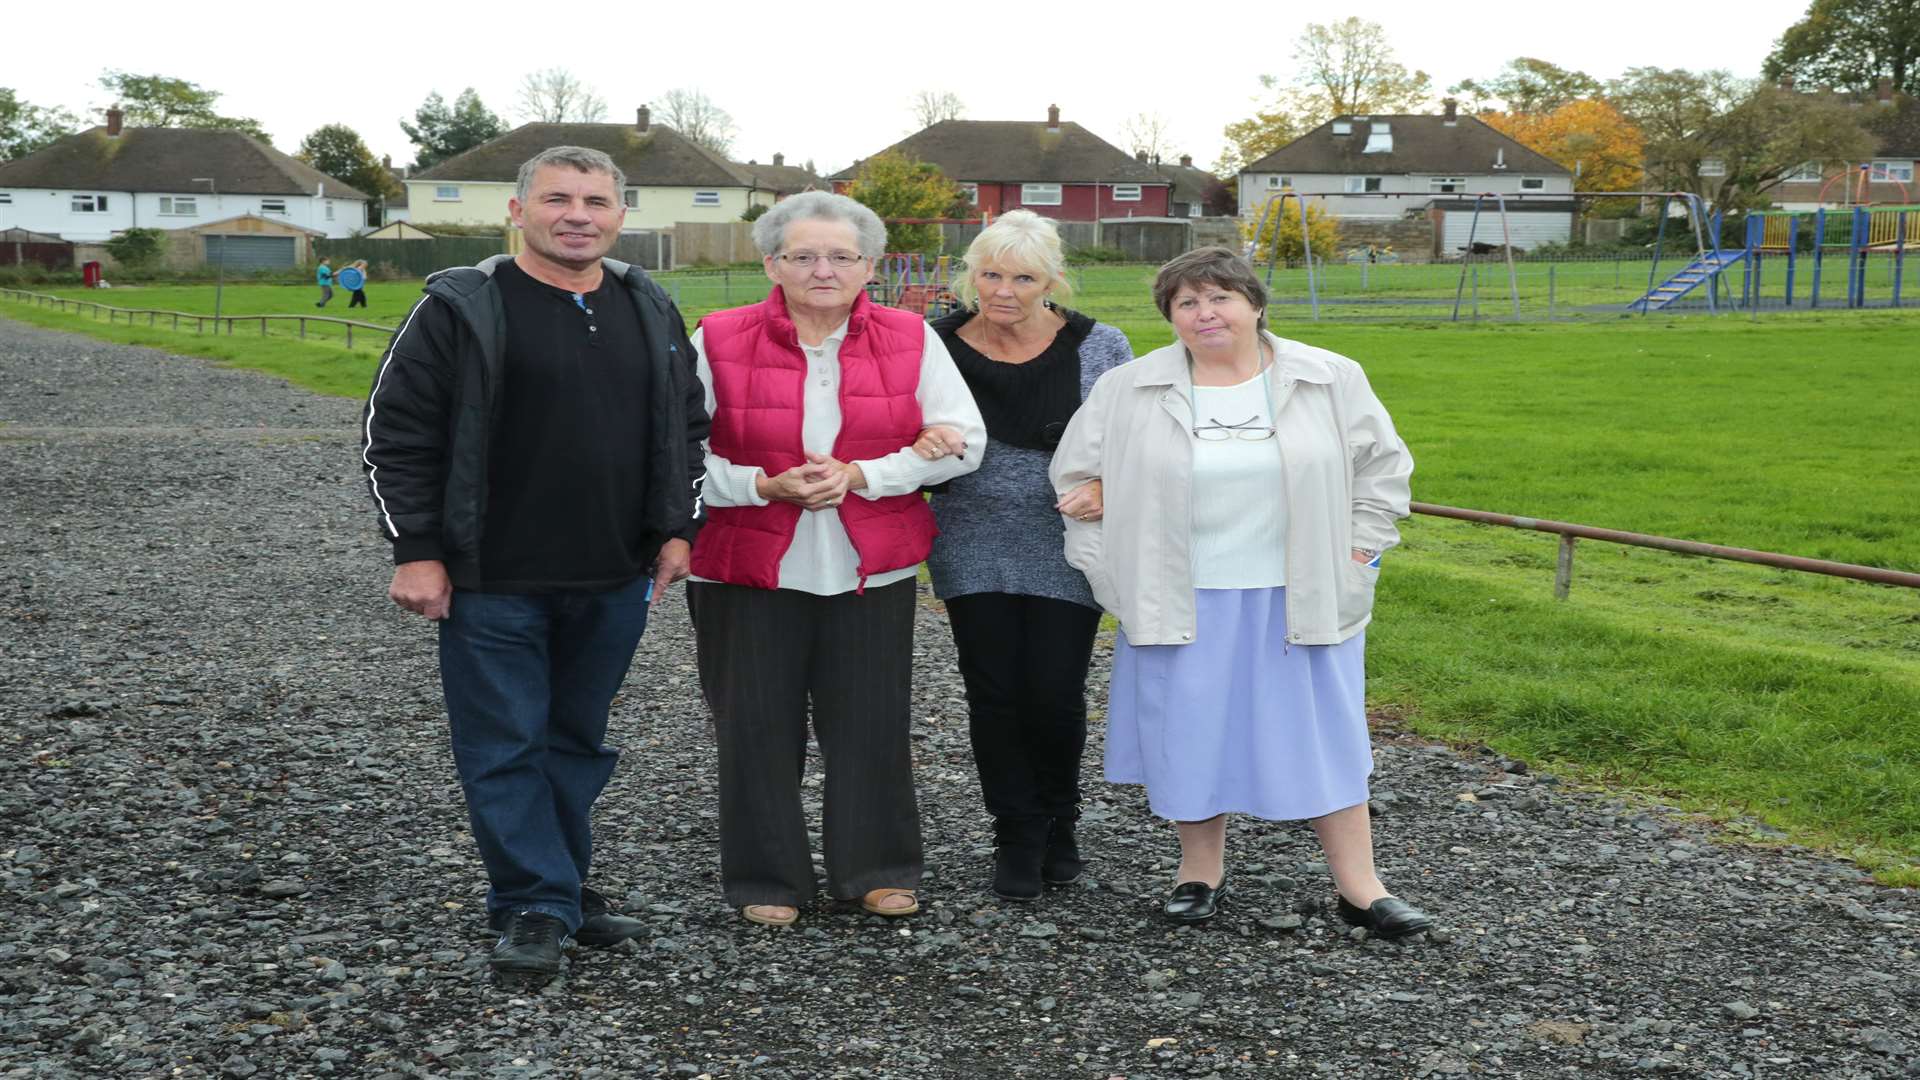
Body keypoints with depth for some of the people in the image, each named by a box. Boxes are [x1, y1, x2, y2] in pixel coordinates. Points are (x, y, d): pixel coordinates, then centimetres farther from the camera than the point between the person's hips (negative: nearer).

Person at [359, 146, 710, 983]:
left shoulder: (651, 313, 9)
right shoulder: (462, 309, -6)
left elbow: (688, 426, 18)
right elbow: (394, 433, -6)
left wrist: (678, 529, 10)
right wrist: (416, 552, -9)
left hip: (614, 582, 5)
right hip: (492, 584, -4)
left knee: (577, 742, 14)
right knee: (506, 748, 0)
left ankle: (560, 890, 27)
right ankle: (536, 908, 9)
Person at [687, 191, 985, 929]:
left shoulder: (911, 340, 1)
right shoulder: (718, 342, -3)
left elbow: (962, 442, -1)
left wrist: (859, 474, -12)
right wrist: (764, 485, -17)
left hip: (870, 570, 1)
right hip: (749, 570, -1)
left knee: (872, 724, 7)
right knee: (756, 728, 5)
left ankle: (879, 869, 23)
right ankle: (767, 880, 20)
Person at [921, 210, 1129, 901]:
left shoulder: (1098, 350, -2)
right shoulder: (937, 346, 0)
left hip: (1064, 551, -1)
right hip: (974, 551, 1)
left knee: (1055, 694, -3)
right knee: (994, 695, 3)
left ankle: (1056, 821, 25)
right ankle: (1016, 838, 20)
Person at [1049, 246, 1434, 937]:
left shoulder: (1332, 381, 0)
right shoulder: (1128, 392, -1)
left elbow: (1382, 466, 10)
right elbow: (1077, 476, 7)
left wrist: (1355, 553, 3)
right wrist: (1110, 569, 3)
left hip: (1301, 603, 0)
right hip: (1182, 608, 0)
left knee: (1324, 734, 3)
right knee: (1191, 733, 6)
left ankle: (1358, 886, 12)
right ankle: (1200, 871, 23)